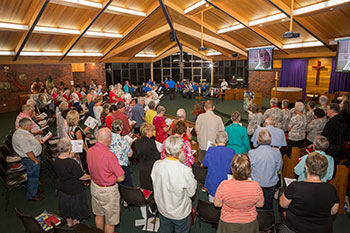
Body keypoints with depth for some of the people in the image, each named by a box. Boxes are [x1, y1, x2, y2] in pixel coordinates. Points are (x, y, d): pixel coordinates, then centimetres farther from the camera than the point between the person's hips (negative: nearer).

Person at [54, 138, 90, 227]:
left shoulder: (56, 160, -13)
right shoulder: (72, 163, -35)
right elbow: (82, 177, -23)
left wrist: (69, 157, 4)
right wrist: (90, 176, -4)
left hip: (62, 189, 7)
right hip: (74, 190, -7)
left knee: (66, 206, 27)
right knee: (75, 207, 18)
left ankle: (69, 221, 48)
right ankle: (75, 222, 38)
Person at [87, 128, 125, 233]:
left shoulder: (90, 151, -10)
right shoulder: (109, 155, -32)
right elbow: (121, 178, -25)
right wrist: (112, 178, -5)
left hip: (94, 186, 8)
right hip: (108, 191, -7)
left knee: (99, 214, 29)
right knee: (110, 220, 14)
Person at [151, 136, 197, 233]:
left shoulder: (157, 165, -22)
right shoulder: (185, 170, -35)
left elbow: (155, 184, -5)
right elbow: (191, 192, -18)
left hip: (162, 209, 4)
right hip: (181, 212, -3)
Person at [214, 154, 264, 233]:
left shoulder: (224, 185, -30)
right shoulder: (255, 186, -27)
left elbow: (217, 204, -13)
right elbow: (260, 204, -8)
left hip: (228, 224, -1)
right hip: (249, 224, 1)